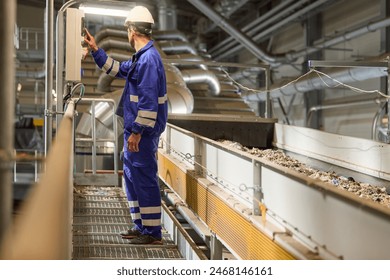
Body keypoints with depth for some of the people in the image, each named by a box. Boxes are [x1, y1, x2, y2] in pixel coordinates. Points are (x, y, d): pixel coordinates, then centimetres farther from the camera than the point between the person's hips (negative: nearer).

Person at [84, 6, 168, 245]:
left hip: (143, 130, -11)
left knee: (145, 179, -5)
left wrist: (137, 131, -23)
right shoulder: (141, 57, 15)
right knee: (132, 176, 16)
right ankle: (141, 226, 26)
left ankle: (153, 232, 3)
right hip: (135, 127, 11)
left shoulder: (148, 58, -18)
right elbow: (118, 69, 32)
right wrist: (96, 50, 28)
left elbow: (148, 100, -23)